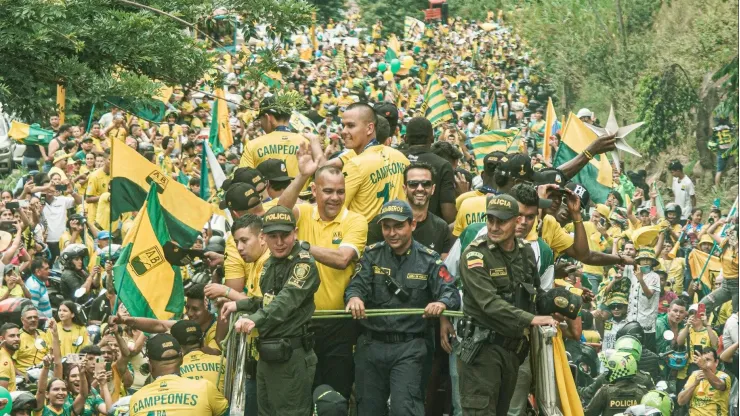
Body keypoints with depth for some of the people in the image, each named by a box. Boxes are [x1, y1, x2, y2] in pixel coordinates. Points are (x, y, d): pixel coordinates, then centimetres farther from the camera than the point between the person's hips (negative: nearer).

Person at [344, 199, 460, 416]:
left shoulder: (428, 259, 0)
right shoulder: (372, 255, 5)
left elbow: (450, 292, -10)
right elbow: (356, 285, -8)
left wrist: (442, 303, -36)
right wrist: (354, 297, -35)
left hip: (409, 348, -3)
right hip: (371, 344, 3)